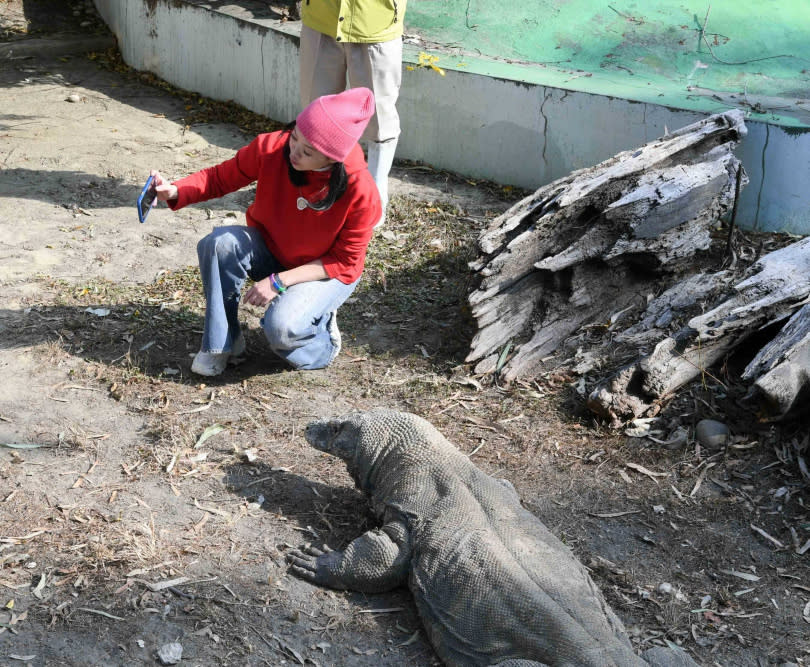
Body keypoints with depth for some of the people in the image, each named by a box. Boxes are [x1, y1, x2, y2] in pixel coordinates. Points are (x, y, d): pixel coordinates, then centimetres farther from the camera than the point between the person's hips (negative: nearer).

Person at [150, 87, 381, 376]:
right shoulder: (271, 147, -21)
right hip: (270, 251, 4)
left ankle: (320, 327, 5)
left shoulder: (360, 192, -28)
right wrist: (174, 191, -27)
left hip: (326, 272, -4)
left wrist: (279, 281, -24)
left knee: (281, 327, -32)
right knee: (219, 243, -28)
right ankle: (221, 342, -10)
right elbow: (220, 178, -7)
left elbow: (346, 262, -18)